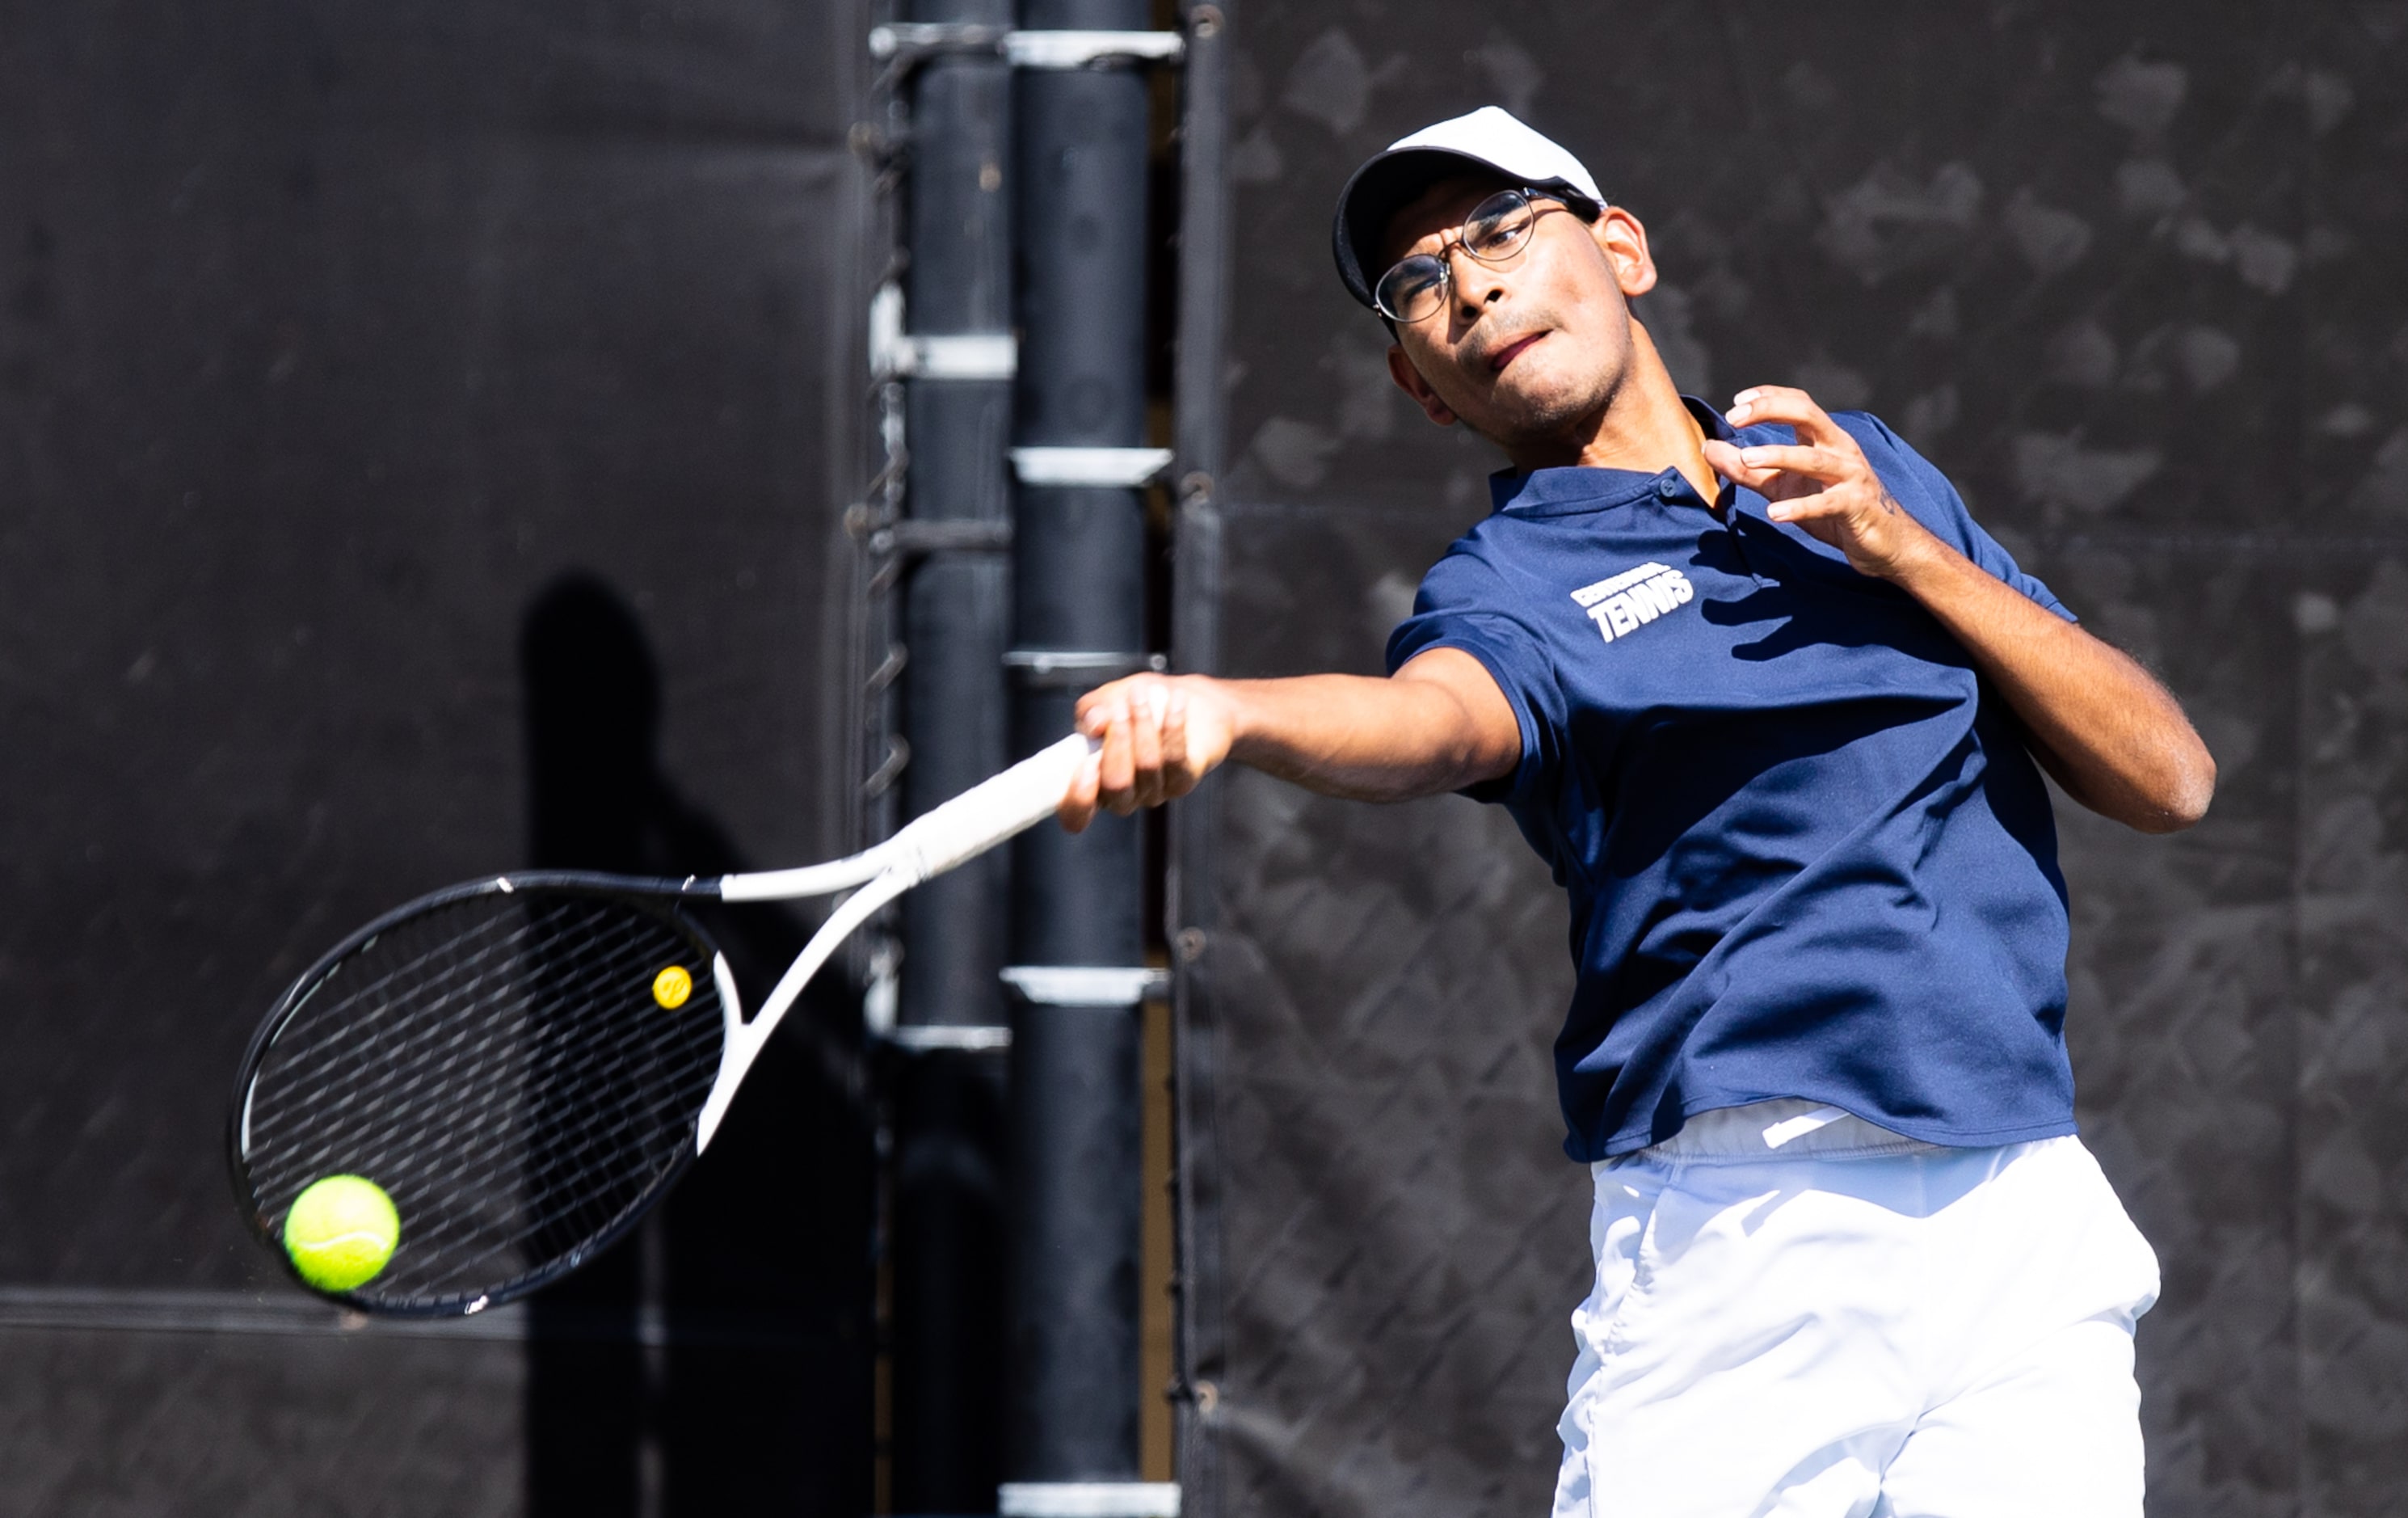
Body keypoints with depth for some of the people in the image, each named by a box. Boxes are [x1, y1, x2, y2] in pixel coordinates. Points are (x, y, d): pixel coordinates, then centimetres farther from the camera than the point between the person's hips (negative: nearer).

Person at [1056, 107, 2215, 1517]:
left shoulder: (1856, 465, 18)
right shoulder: (1511, 583, 3)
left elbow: (2171, 778, 12)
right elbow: (1434, 715, -23)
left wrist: (1904, 550, -1)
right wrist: (1223, 712, -46)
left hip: (2030, 1228, 3)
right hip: (1747, 1239, -3)